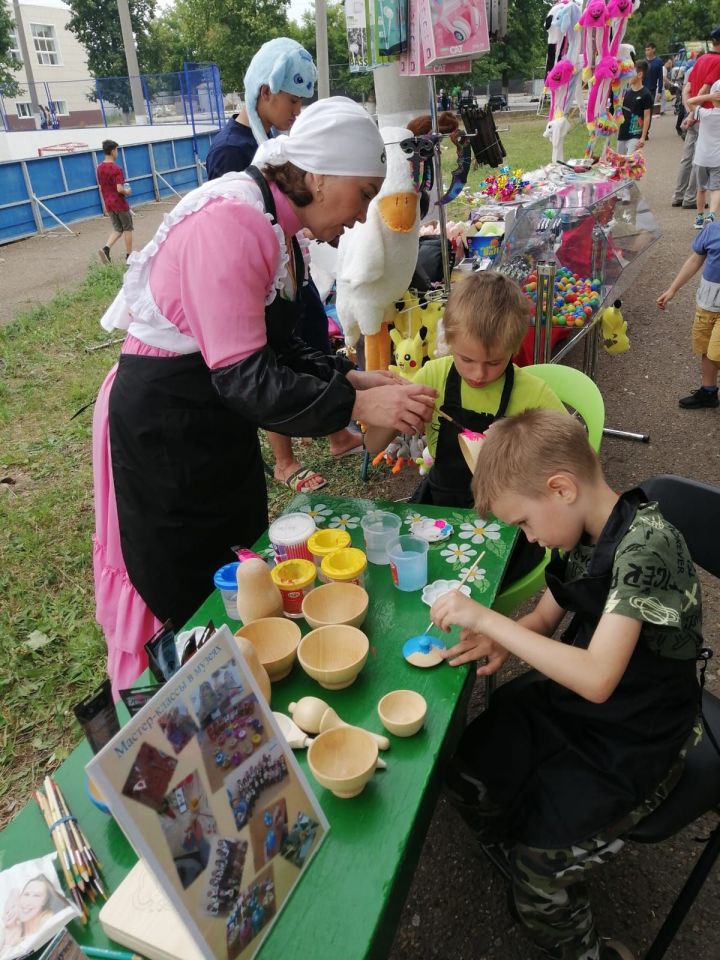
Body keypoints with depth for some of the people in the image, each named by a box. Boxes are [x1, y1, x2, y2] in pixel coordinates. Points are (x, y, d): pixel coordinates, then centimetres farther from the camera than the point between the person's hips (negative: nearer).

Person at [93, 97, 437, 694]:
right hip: (163, 431, -9)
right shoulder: (229, 222, -26)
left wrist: (355, 378, -4)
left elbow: (279, 348, 7)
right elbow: (246, 377, -30)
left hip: (217, 421, 9)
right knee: (190, 598, 7)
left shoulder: (276, 226, 4)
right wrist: (360, 406, -28)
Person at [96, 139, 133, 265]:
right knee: (127, 228, 10)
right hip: (120, 204, -7)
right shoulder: (117, 168, -17)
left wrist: (106, 202, 20)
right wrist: (127, 191, -4)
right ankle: (129, 255, 15)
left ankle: (106, 249, -7)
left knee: (117, 229, 15)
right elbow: (120, 189, -24)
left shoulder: (100, 167, 5)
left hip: (108, 204, 7)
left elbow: (100, 188, 12)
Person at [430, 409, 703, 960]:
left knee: (541, 871, -9)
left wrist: (486, 618, -29)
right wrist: (500, 642, -12)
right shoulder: (582, 532, -4)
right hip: (568, 697, 7)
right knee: (466, 781, 0)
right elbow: (546, 618, 10)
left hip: (635, 741, -7)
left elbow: (597, 679, -34)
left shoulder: (645, 545, -28)